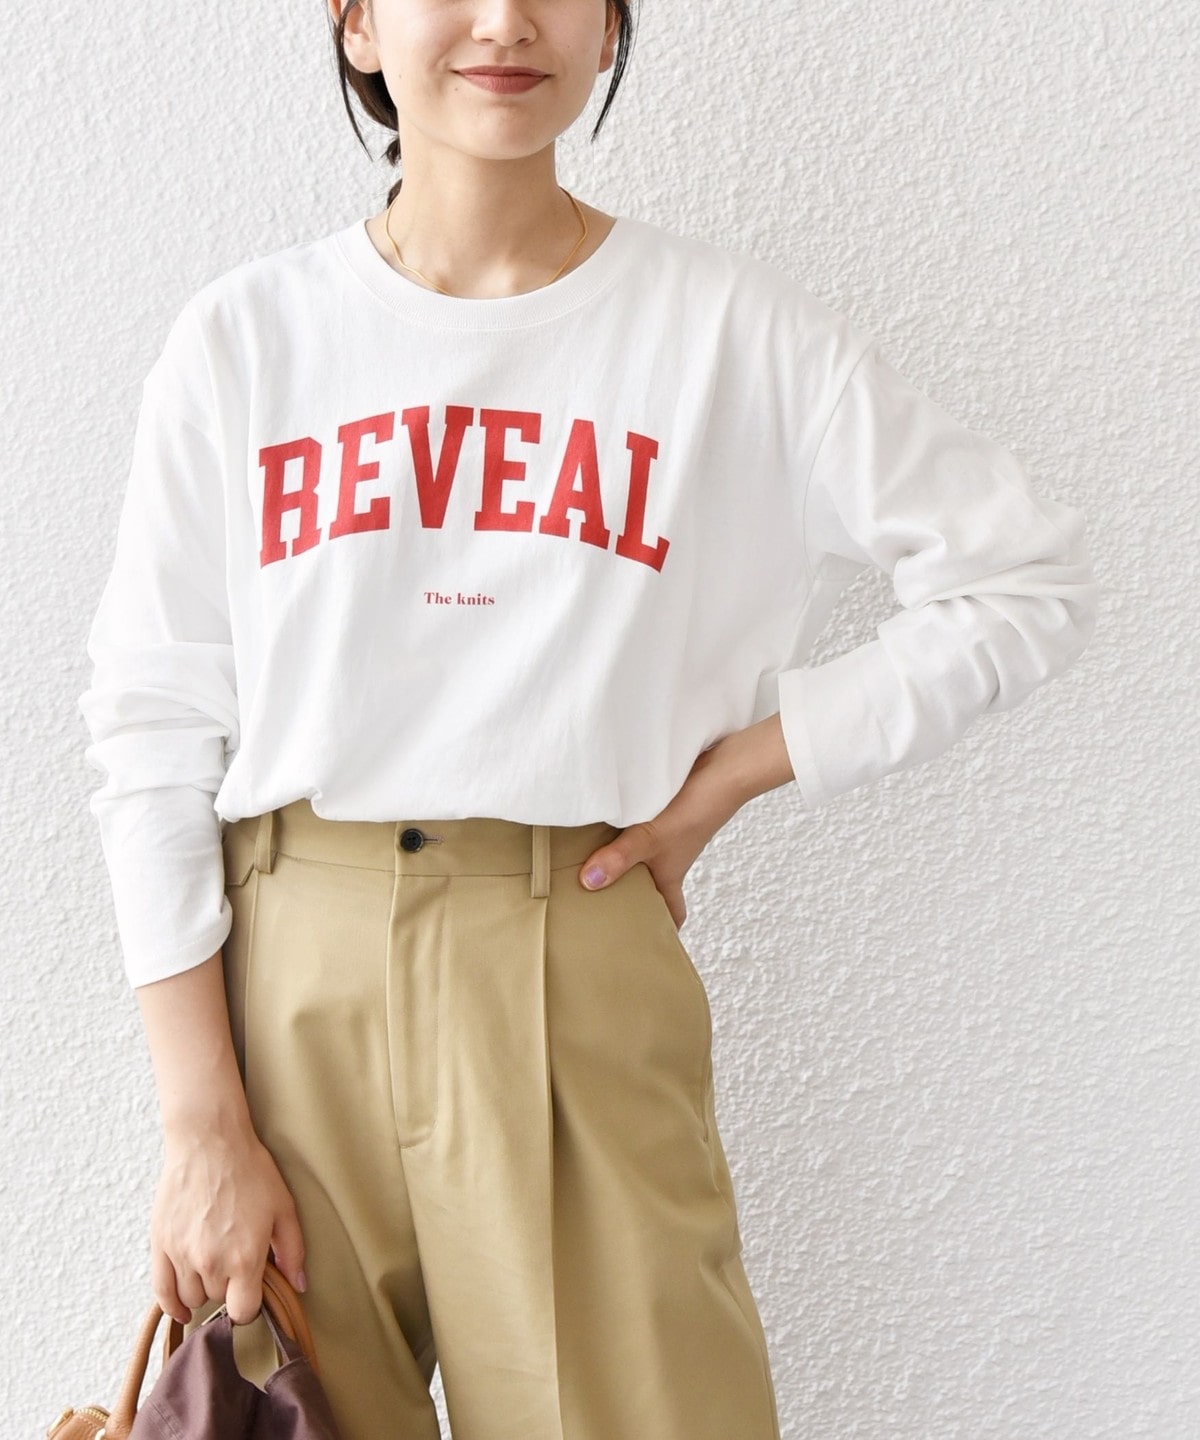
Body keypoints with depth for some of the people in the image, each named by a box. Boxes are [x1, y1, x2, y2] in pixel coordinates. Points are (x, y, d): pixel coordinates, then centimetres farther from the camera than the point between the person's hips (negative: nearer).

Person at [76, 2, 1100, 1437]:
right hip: (285, 972, 1)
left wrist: (722, 777, -2)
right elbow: (151, 730, 1)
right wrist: (203, 1127, -4)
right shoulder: (241, 336, 2)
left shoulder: (732, 330, 0)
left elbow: (1029, 581, 4)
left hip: (577, 968, -1)